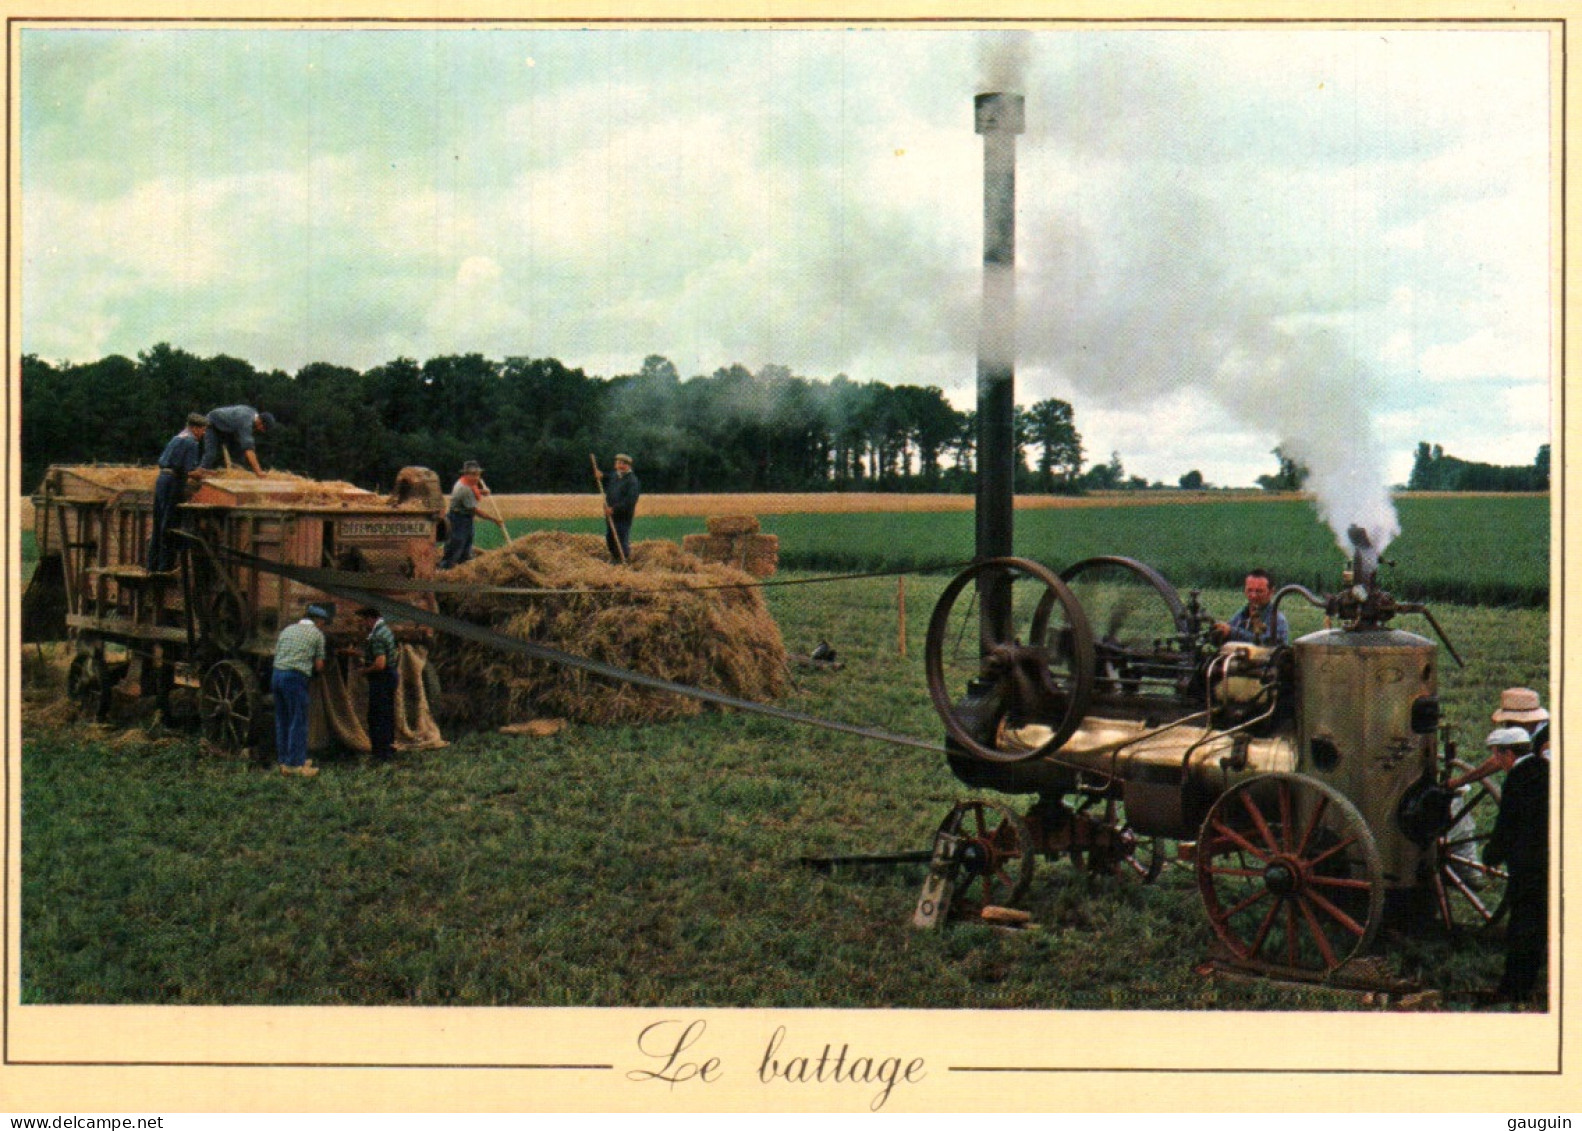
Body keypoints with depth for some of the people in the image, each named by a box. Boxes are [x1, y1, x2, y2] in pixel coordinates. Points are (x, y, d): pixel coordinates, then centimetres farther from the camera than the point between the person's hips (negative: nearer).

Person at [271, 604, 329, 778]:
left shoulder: (287, 630, 19)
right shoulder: (317, 634, 3)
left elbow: (276, 654, 18)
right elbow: (319, 665, 3)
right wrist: (315, 670, 24)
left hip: (277, 674, 6)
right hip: (296, 678, -6)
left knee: (282, 720, 13)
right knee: (299, 722, -2)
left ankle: (285, 760, 17)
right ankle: (295, 764, -2)